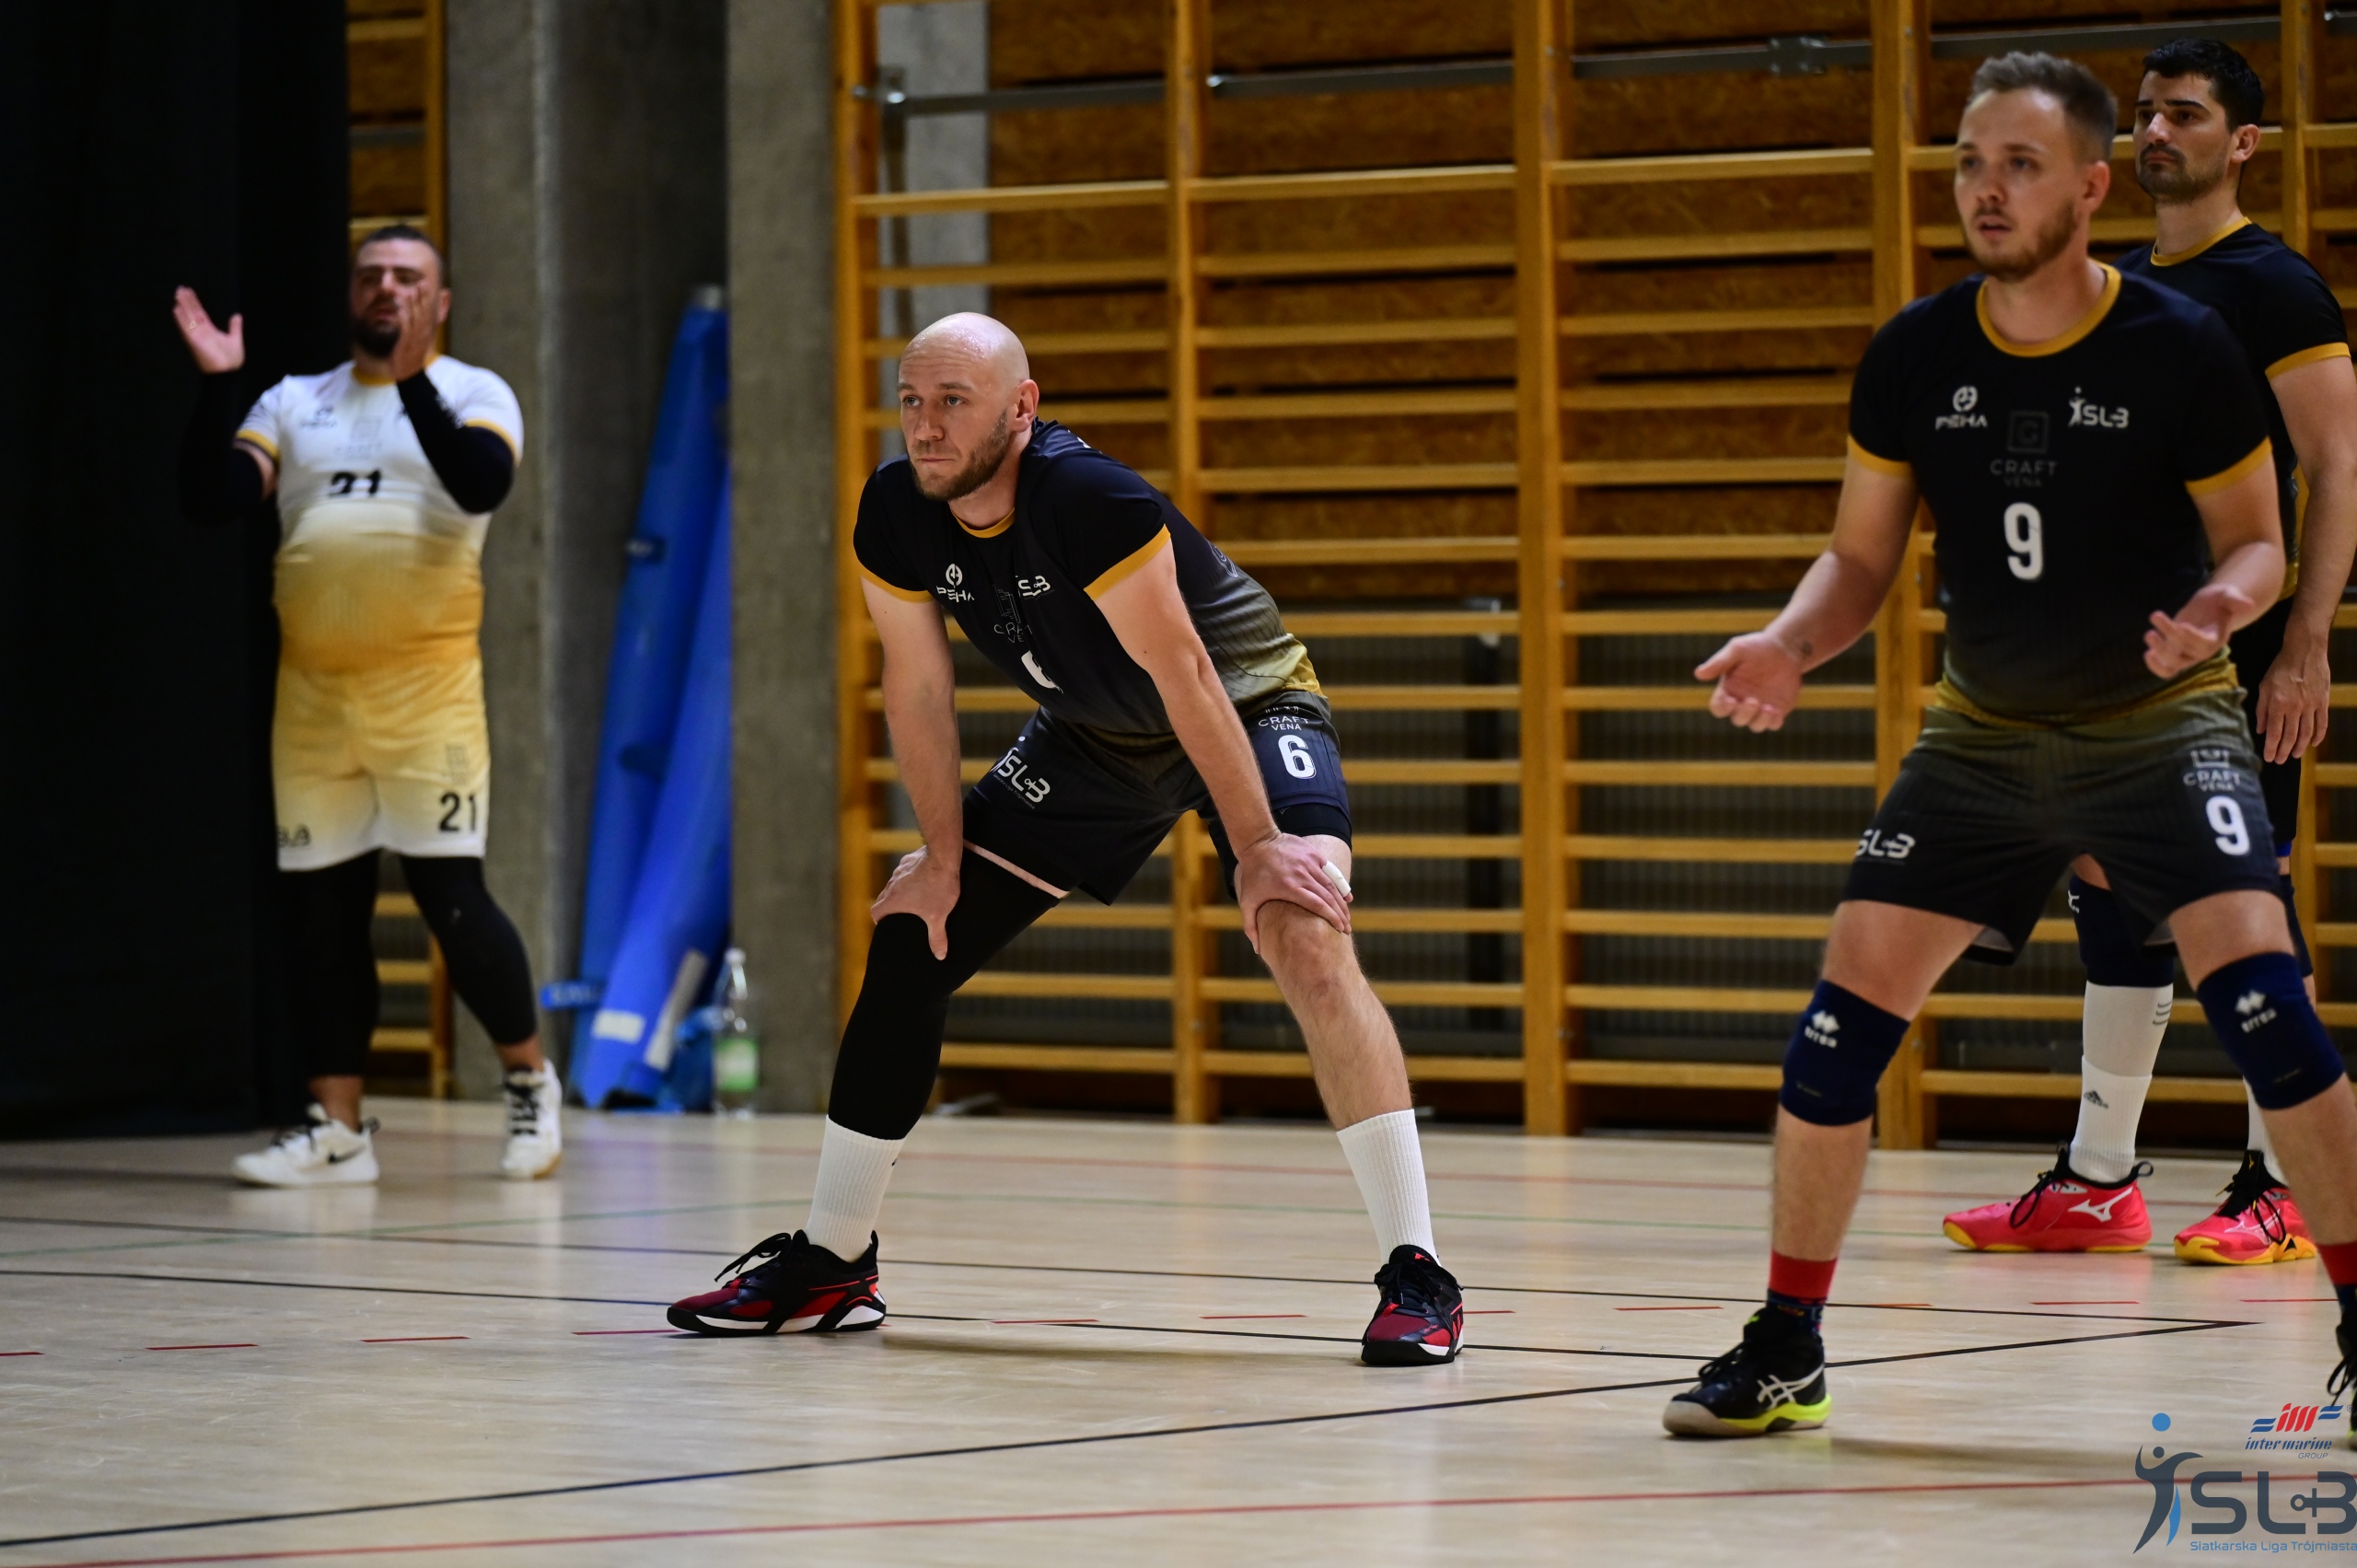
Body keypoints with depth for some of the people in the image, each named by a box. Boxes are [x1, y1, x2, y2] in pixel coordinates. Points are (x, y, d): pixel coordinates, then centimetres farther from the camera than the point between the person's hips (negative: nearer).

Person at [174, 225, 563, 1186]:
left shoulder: (472, 393, 3)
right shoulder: (294, 404, 13)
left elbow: (481, 485, -17)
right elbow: (211, 499, 1)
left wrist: (411, 381, -25)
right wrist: (218, 385, -9)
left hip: (427, 687, -4)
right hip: (311, 692, 4)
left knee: (450, 894, -8)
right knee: (317, 908, 4)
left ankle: (531, 1081, 12)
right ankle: (337, 1131, 11)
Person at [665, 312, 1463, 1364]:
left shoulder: (1088, 499, -34)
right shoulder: (894, 515, -15)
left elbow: (1184, 674, -31)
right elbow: (917, 686, -3)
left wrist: (1257, 847, -29)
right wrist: (945, 859, -1)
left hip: (1246, 707, -7)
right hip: (1095, 738, 7)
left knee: (1305, 940, -30)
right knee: (910, 939, 2)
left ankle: (1414, 1276, -27)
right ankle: (829, 1264, 15)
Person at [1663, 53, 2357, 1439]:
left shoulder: (2179, 347, -15)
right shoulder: (1913, 359, -6)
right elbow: (1862, 563, 4)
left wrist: (2220, 605, -28)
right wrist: (1790, 646, -16)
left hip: (2159, 719, -3)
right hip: (1985, 733, 4)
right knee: (1844, 1020, -4)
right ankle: (1786, 1353, 12)